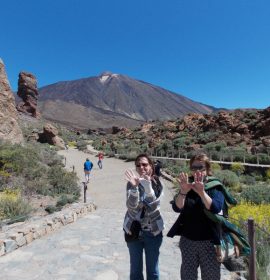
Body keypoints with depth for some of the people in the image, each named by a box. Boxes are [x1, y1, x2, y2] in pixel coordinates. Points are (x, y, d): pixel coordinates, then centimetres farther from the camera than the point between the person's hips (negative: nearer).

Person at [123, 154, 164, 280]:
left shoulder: (157, 183, -10)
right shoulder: (132, 183, -10)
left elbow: (154, 205, -24)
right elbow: (131, 205, -22)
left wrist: (148, 186, -40)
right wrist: (135, 186, -39)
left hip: (153, 231, 0)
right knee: (135, 269, 17)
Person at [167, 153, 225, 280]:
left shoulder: (215, 186, -7)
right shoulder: (188, 185, -3)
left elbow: (215, 209, -24)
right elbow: (177, 208, -16)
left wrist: (201, 192, -40)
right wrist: (183, 191, -34)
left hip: (209, 241, -2)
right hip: (188, 240, 2)